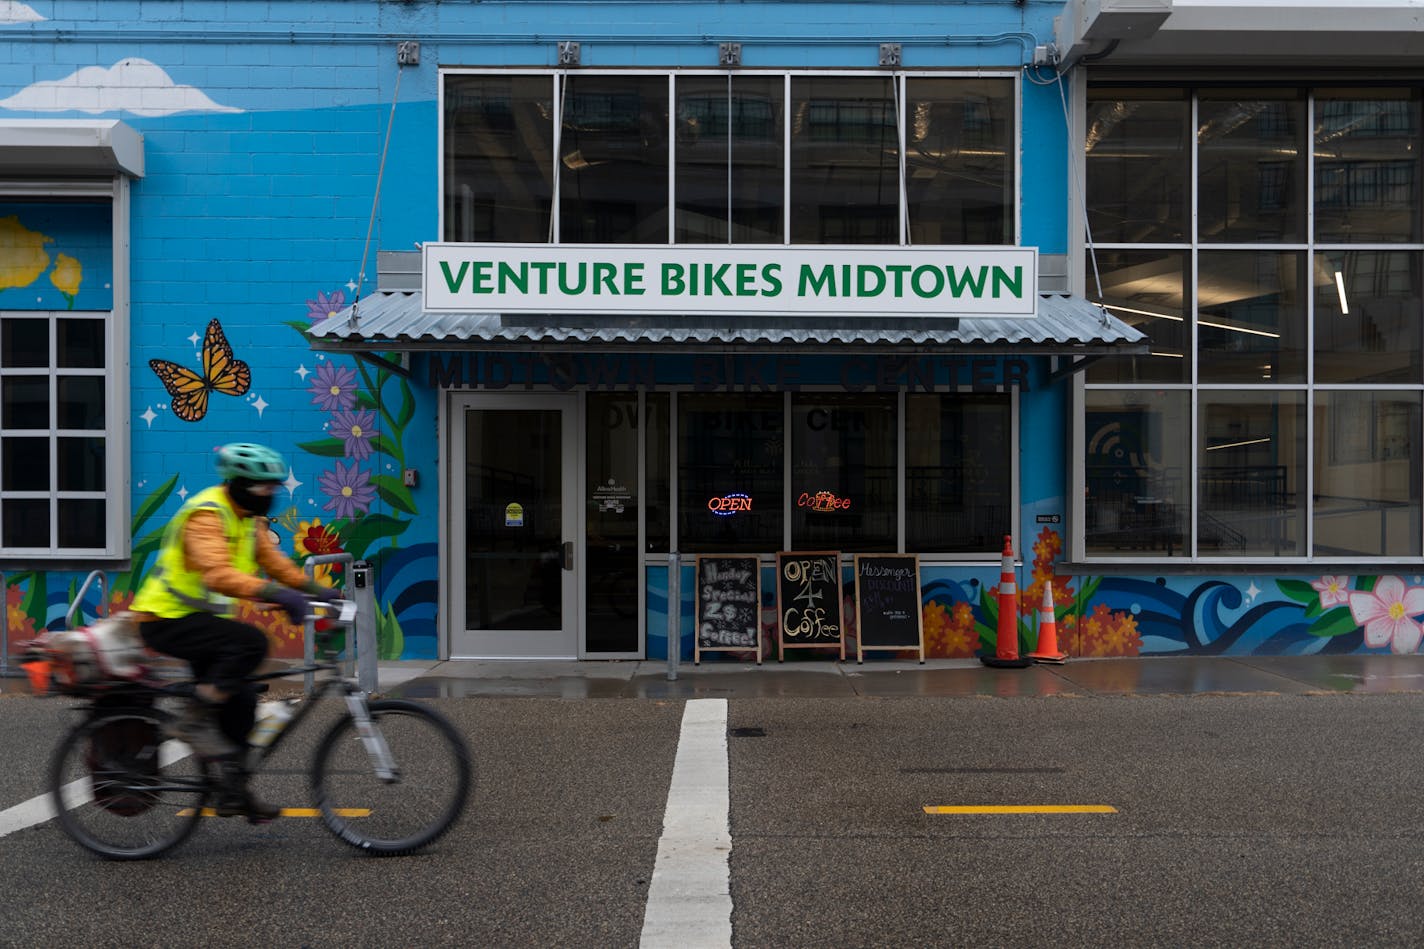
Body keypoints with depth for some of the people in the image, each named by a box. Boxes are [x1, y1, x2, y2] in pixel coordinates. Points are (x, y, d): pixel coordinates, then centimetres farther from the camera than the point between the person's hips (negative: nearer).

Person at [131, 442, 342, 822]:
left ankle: (234, 791, 15)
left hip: (196, 618, 9)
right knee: (252, 642, -29)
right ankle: (195, 720, -15)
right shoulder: (207, 515, -22)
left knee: (241, 699, 4)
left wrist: (316, 589, -1)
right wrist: (275, 593, -47)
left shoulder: (249, 519, 8)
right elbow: (217, 574, -37)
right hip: (167, 620, -9)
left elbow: (273, 560, 12)